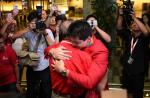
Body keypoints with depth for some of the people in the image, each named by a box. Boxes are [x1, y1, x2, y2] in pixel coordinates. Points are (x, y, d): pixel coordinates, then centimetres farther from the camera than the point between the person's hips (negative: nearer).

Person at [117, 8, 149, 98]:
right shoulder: (128, 35, 4)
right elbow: (119, 28, -6)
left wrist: (135, 18, -29)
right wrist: (121, 15, -20)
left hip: (138, 73, -4)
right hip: (126, 71, 4)